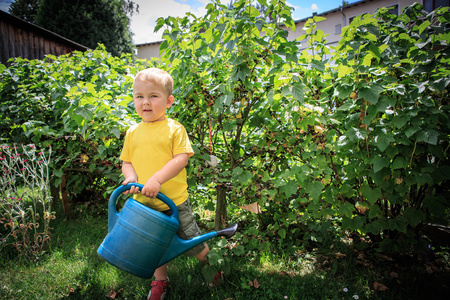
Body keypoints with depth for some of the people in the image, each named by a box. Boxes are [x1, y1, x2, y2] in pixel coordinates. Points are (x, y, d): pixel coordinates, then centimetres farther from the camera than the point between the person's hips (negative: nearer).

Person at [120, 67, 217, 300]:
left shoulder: (174, 128, -9)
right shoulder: (132, 133, 4)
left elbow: (181, 159, -17)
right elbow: (126, 161, 10)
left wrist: (157, 179, -27)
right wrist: (131, 177, -12)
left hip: (175, 202, -4)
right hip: (143, 202, 5)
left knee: (191, 241, 10)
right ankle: (160, 281, 45)